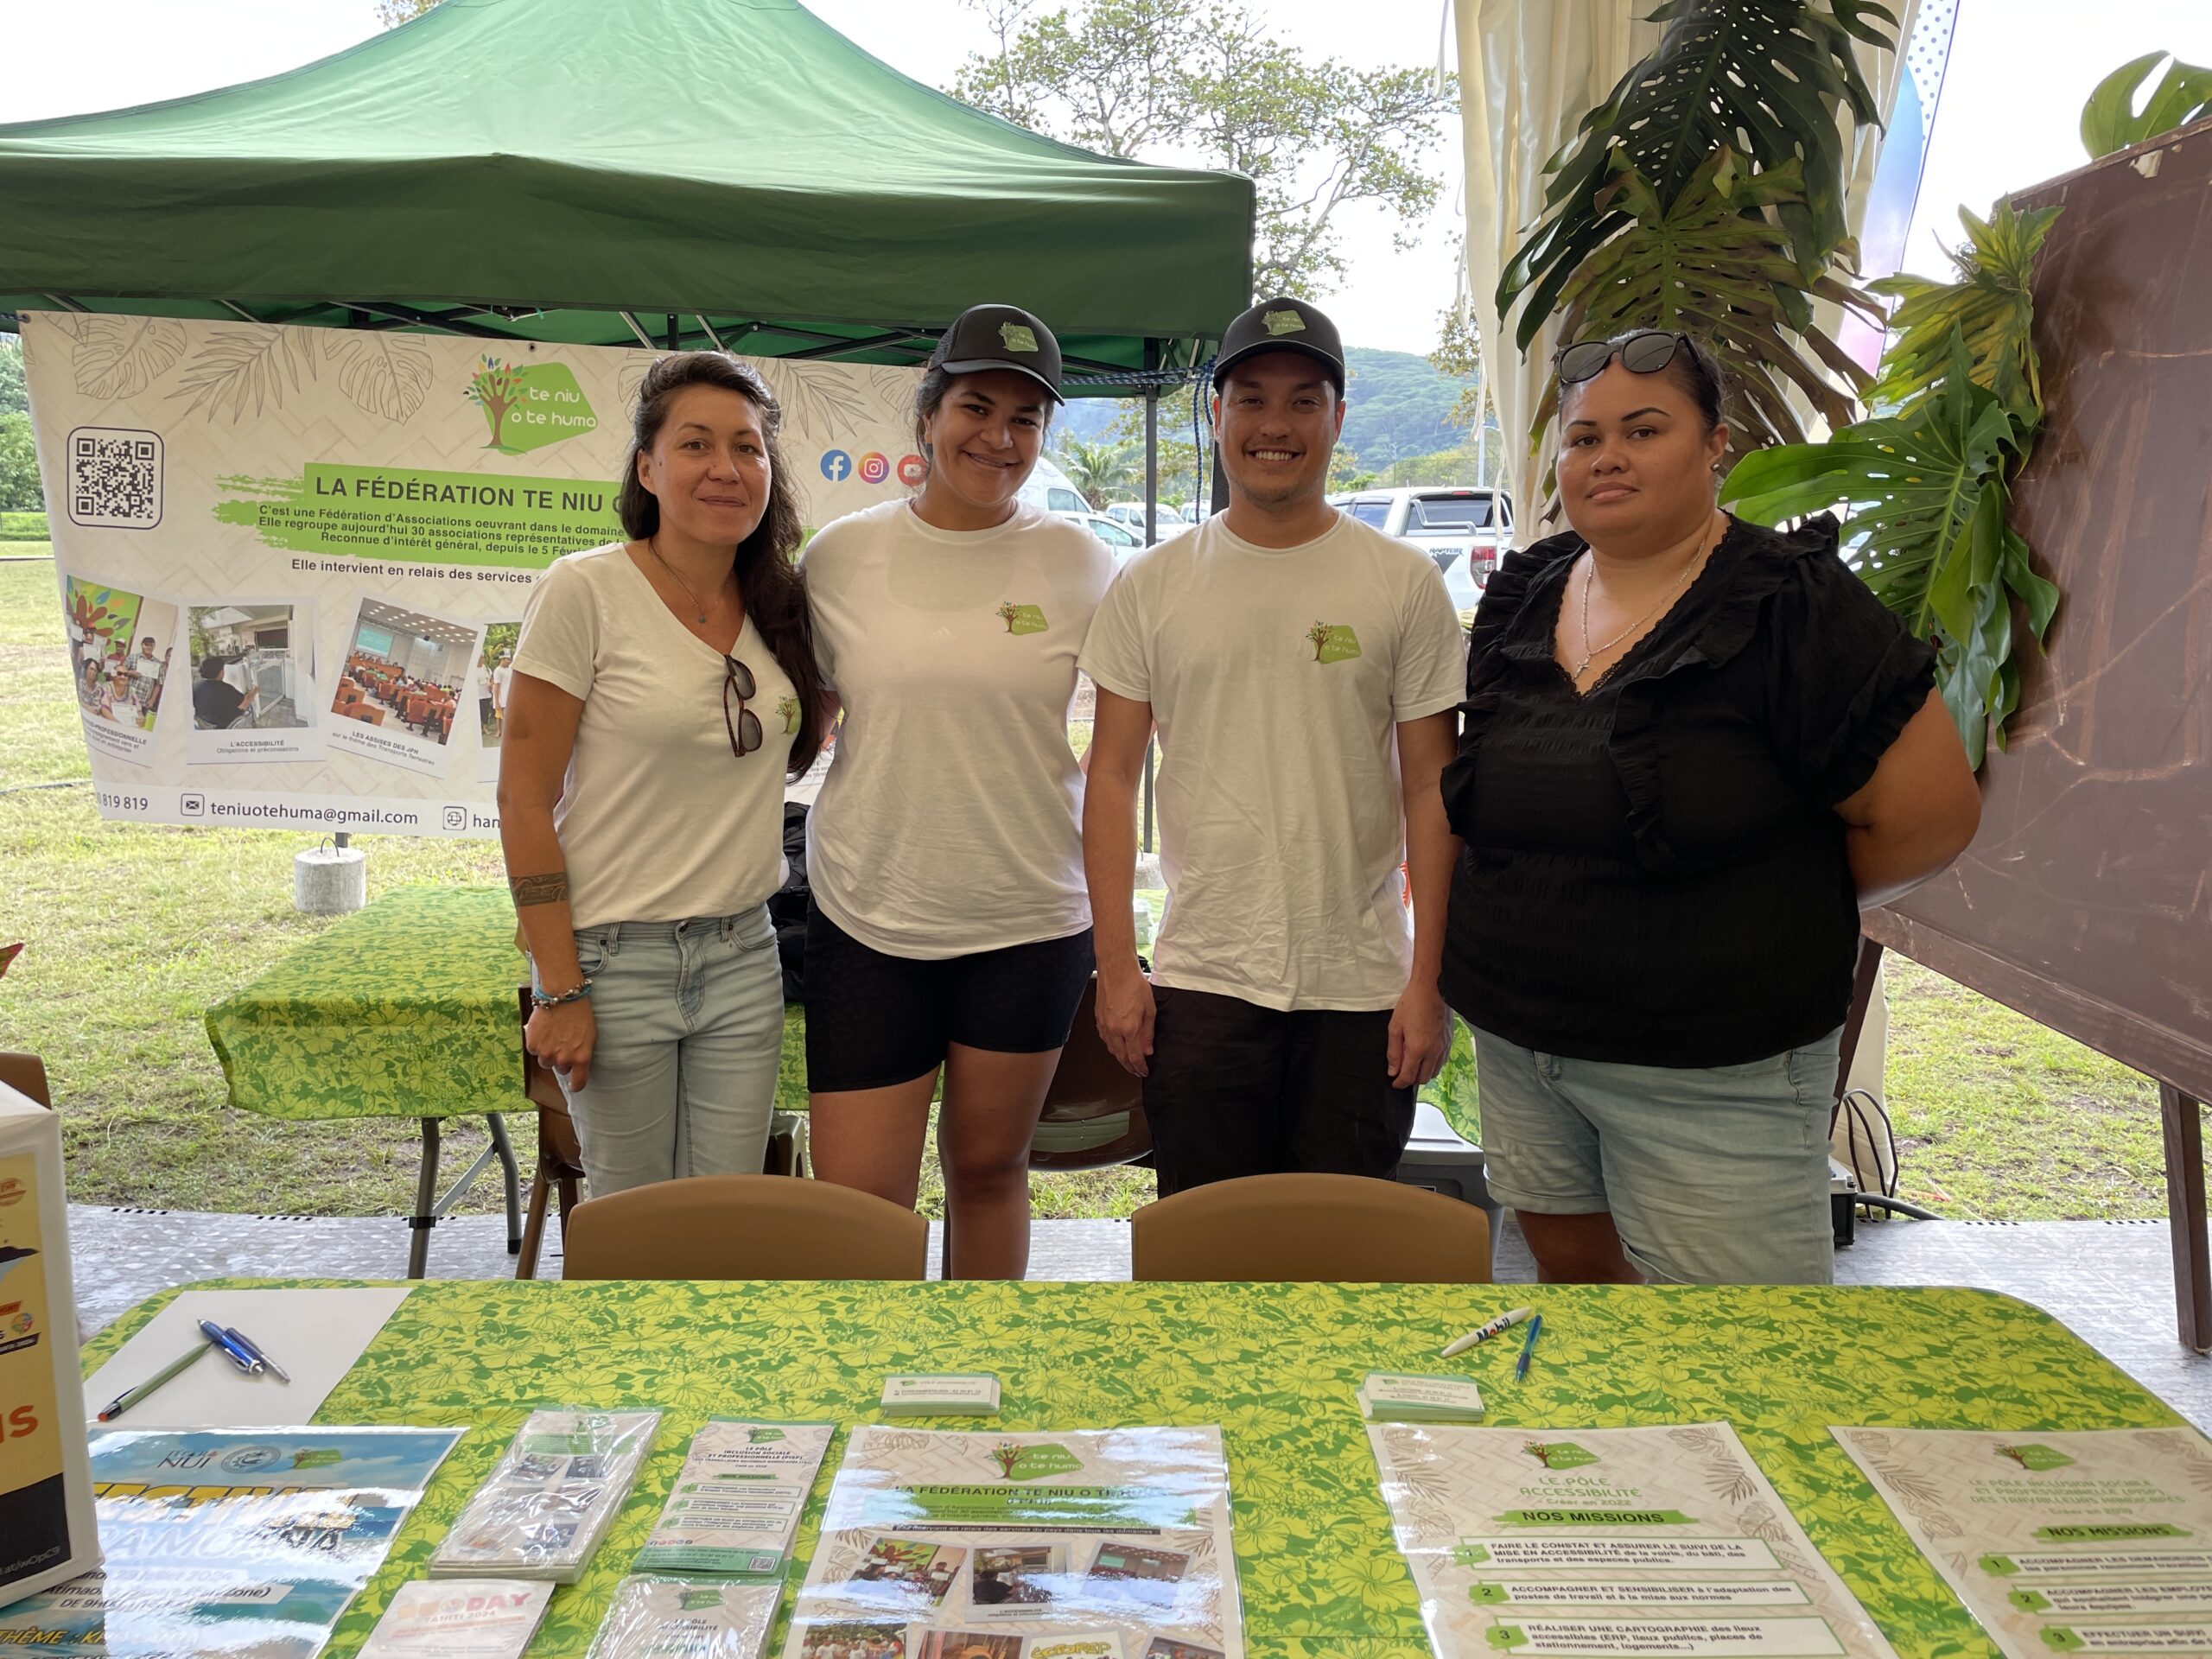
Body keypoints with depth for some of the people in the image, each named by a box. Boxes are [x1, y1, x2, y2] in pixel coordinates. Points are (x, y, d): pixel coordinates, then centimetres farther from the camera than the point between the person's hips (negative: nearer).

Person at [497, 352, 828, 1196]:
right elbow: (523, 800, -11)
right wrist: (559, 990, -12)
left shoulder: (780, 604, 5)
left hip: (743, 958, 5)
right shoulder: (585, 591, -11)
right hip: (613, 959, -4)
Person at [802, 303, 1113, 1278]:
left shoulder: (1081, 566, 0)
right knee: (856, 1209, -1)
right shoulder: (838, 558, 1)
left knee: (989, 1167, 16)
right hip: (868, 919, 0)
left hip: (1033, 922, 0)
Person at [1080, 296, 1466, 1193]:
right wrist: (1116, 966, -1)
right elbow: (1112, 777, 5)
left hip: (1362, 988, 0)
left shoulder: (1404, 582, 2)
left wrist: (1429, 982, -4)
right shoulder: (1151, 585, 4)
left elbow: (1430, 788, 1)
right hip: (1200, 981, 1)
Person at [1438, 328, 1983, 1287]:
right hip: (1516, 1046, 6)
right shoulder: (1519, 602, 7)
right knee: (1570, 1277, 19)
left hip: (1711, 1074, -5)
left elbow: (1926, 816, -11)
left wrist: (1773, 912, 0)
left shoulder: (1791, 607, -12)